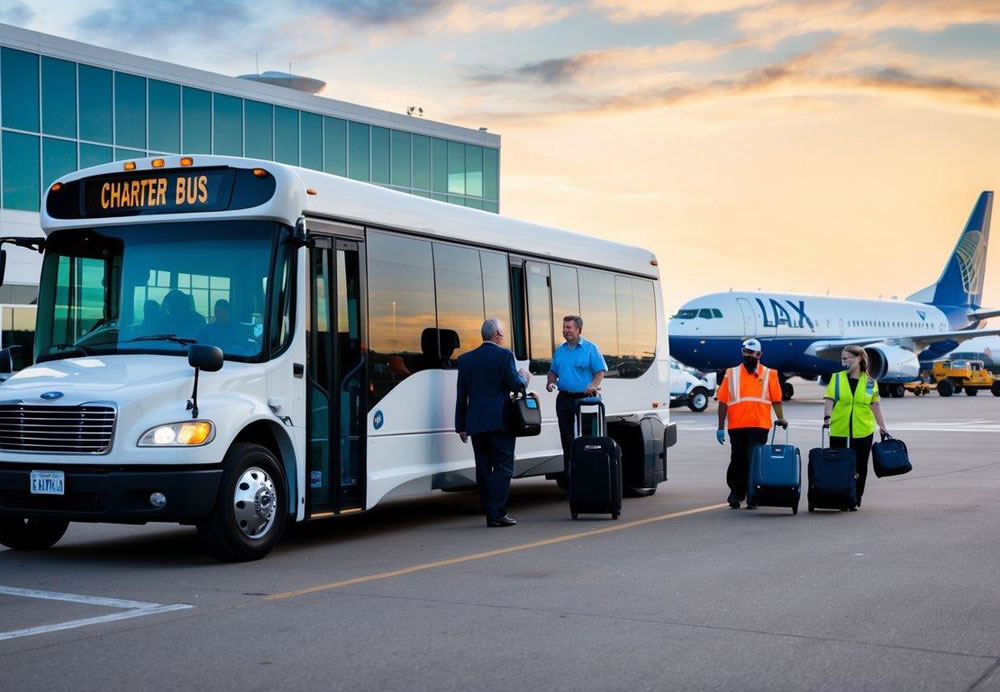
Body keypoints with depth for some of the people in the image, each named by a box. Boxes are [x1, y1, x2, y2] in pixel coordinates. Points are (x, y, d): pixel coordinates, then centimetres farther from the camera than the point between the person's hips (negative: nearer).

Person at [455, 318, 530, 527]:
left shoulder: (465, 359, 8)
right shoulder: (504, 355, -5)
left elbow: (461, 395, 8)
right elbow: (515, 385, -9)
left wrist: (461, 426, 12)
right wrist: (524, 378, 14)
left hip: (475, 423, 5)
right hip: (499, 421, -4)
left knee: (483, 468, 9)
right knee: (502, 467, -1)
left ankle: (490, 513, 11)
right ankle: (497, 512, -8)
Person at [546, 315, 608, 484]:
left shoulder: (590, 348, -1)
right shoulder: (559, 350, 14)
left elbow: (600, 371, -4)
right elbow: (553, 371, 22)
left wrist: (592, 386, -20)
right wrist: (551, 382, 1)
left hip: (584, 399, -5)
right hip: (564, 399, 5)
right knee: (567, 438, 7)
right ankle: (568, 473, 13)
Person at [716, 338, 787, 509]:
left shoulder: (769, 374, 8)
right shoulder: (731, 374, 8)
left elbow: (776, 400, 9)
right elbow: (723, 401, 6)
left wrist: (780, 418, -3)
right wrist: (720, 427, 1)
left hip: (759, 426, -1)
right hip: (737, 426, 1)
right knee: (737, 462, 6)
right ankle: (736, 493, 22)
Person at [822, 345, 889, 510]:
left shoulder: (870, 382, 5)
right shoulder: (837, 378, 3)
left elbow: (875, 405, 8)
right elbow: (829, 399, -5)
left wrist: (883, 427, 5)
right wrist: (827, 417, -21)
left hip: (863, 431, 1)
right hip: (839, 430, -1)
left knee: (860, 466, 7)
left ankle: (856, 500, 19)